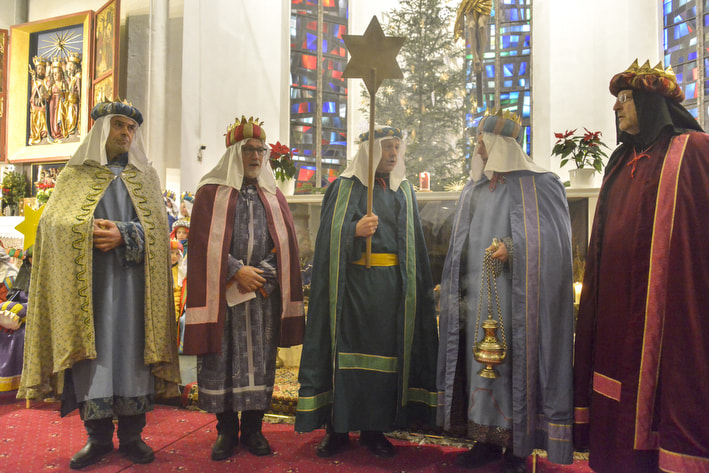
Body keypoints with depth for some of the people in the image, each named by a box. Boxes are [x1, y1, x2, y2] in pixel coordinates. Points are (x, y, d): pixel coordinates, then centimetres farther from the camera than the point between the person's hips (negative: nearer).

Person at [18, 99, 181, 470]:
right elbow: (52, 220, 2)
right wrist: (89, 230, -16)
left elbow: (157, 224, 2)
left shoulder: (145, 176, 14)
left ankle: (131, 435, 10)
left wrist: (124, 234, -15)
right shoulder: (76, 173, 12)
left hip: (132, 282, 1)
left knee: (132, 350, 0)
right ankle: (98, 437, 11)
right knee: (93, 351, -1)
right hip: (88, 280, 0)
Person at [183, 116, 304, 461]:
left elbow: (286, 245, 11)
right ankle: (226, 430, 16)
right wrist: (237, 271, -12)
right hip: (223, 293, -2)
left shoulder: (273, 196, 15)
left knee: (260, 361, 4)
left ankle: (253, 429, 17)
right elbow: (206, 243, -3)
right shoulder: (212, 192, 6)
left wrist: (262, 274, -4)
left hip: (265, 292, 3)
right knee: (221, 361, 1)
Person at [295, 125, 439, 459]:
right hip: (352, 283, -3)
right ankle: (338, 428, 14)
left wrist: (418, 289, 5)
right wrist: (355, 230, -23)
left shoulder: (404, 190, 14)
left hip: (392, 287, 3)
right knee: (347, 350, 0)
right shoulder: (343, 187, 4)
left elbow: (415, 243, 12)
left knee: (385, 353, 4)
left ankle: (375, 429, 17)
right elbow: (329, 237, -3)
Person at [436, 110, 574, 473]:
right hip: (476, 295, 6)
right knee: (479, 362, 8)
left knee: (513, 362, -2)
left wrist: (513, 248, -26)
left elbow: (548, 240, -9)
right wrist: (455, 291, 13)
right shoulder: (474, 189, 16)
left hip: (512, 297, -6)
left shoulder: (537, 185, -3)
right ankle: (487, 440, 20)